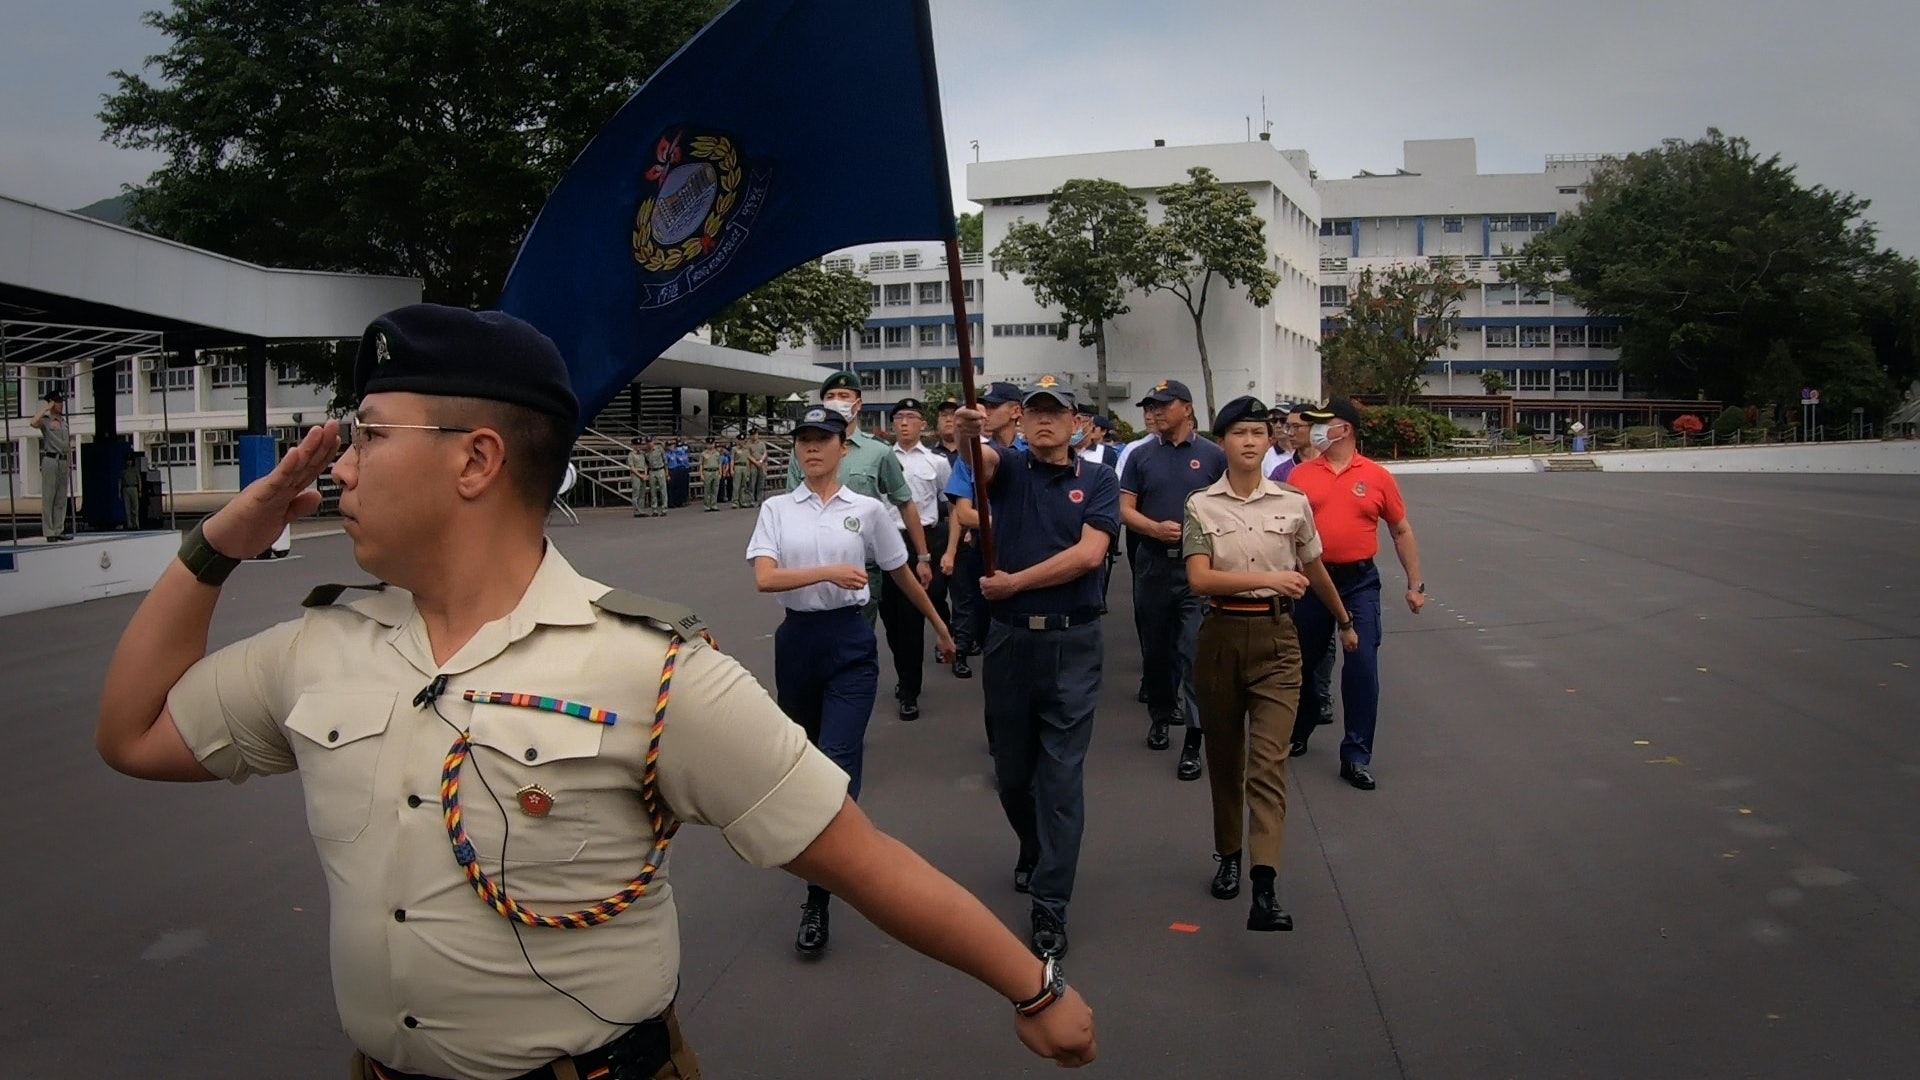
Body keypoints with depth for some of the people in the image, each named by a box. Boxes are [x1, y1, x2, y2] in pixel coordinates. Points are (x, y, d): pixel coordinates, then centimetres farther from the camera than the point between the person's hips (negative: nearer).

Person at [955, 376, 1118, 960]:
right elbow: (983, 459, -20)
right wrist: (969, 434, -42)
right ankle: (1033, 848, 43)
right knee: (1012, 770, 15)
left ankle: (1050, 905, 6)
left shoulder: (1098, 480, 2)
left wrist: (1016, 581, -12)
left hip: (1072, 643, -2)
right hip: (1008, 638, 2)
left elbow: (1088, 554, -12)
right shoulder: (1008, 467, 5)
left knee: (1062, 775, -1)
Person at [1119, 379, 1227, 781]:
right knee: (1155, 648, 13)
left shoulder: (1213, 455, 1)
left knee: (1193, 651, -8)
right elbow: (1126, 509, 3)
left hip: (1199, 565, -3)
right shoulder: (1141, 456, 7)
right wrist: (1156, 527, -14)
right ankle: (1160, 716, 32)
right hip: (1153, 563, 3)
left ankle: (1193, 741, -6)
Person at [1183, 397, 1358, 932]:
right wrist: (1268, 578, -21)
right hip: (1221, 635, 1)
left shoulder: (1294, 503, 4)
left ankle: (1265, 888, -19)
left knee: (1269, 762, -11)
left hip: (1276, 635, -1)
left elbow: (1315, 572, 19)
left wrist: (1344, 621, 30)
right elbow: (1200, 579, -12)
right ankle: (1228, 855, 32)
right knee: (1224, 757, 13)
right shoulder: (1201, 505, 0)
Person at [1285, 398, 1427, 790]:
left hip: (1359, 582, -2)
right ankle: (1296, 736, 35)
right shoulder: (1300, 475, 2)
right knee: (1304, 662, 14)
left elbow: (1401, 531, 5)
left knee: (1362, 666, -4)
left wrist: (1415, 584, 3)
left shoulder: (1376, 476, -1)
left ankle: (1357, 756, 6)